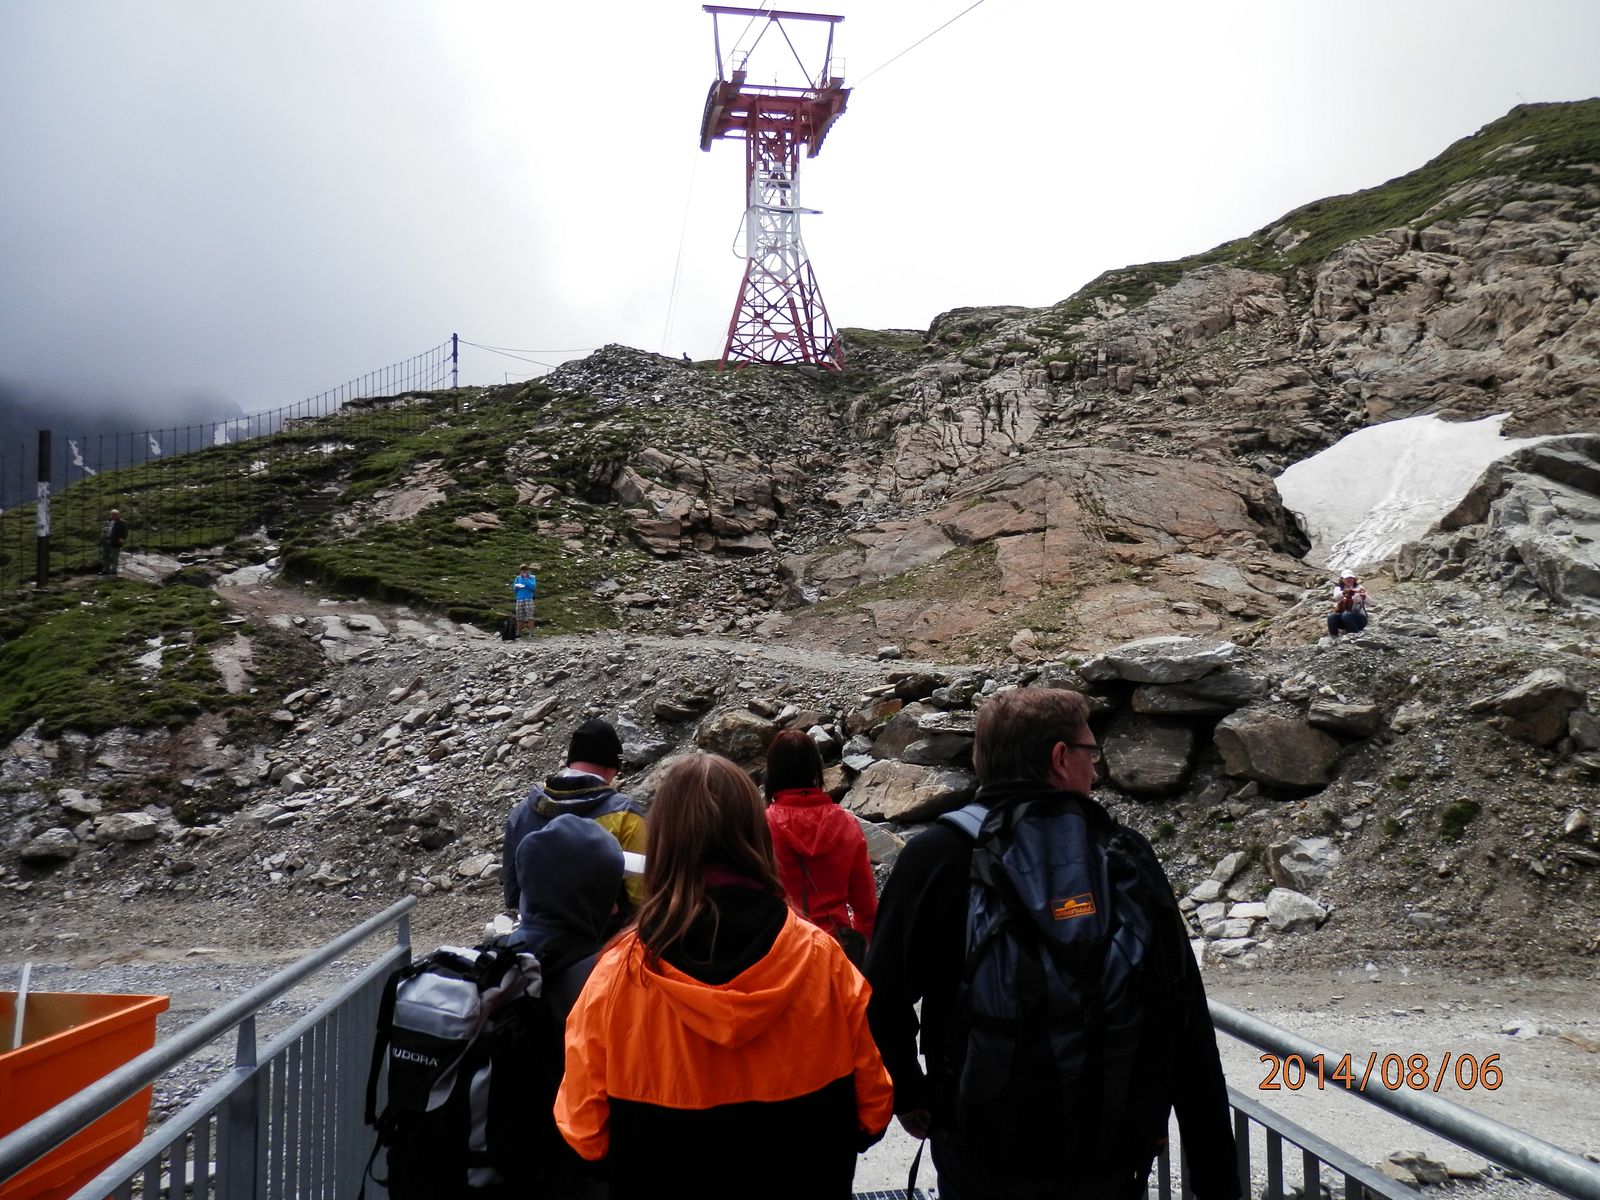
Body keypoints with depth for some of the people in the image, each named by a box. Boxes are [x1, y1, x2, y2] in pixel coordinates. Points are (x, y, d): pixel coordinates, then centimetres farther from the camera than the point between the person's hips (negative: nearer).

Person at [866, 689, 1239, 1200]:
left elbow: (882, 999, -11)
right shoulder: (1130, 856, -5)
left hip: (984, 1158, -2)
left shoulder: (937, 855, -11)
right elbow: (1190, 1034, -5)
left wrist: (909, 1095, 7)